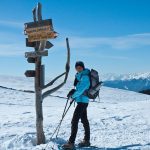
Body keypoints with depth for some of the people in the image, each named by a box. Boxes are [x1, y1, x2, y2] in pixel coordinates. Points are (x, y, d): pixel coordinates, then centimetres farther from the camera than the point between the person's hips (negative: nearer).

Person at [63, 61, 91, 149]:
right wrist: (74, 91, 2)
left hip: (82, 101, -10)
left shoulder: (85, 77, -17)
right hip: (82, 101, 10)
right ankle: (87, 140, 28)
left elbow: (80, 90, -22)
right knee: (84, 120, 17)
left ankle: (71, 143, -10)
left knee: (74, 121, -12)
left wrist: (72, 96, -8)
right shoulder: (79, 76, 12)